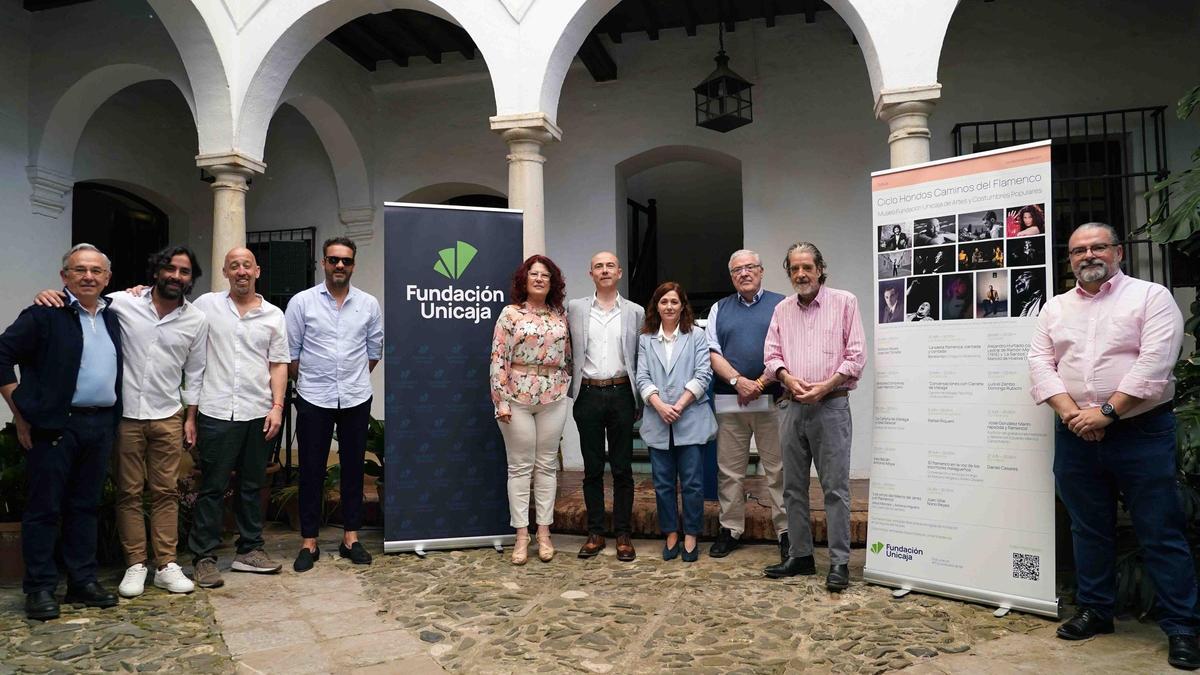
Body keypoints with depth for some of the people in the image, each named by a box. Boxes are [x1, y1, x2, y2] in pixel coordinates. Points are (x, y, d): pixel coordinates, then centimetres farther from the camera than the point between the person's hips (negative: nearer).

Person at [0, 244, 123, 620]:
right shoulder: (45, 314, -5)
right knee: (45, 508, 3)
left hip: (100, 426, 5)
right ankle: (40, 589, 12)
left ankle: (83, 581, 20)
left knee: (85, 506, 12)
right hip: (55, 426, -5)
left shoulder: (112, 319, 12)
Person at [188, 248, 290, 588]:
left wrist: (277, 406, -1)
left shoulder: (273, 315, 7)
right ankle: (204, 557, 11)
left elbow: (279, 365, 7)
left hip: (258, 414, 3)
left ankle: (250, 550, 22)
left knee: (252, 486, 12)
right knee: (212, 487, 2)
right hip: (217, 412, -2)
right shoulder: (206, 305, 1)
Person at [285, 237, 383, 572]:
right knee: (311, 471, 5)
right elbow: (290, 352, 1)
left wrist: (355, 379, 10)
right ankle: (309, 542, 14)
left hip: (356, 399, 2)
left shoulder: (369, 304, 3)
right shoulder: (302, 302, -3)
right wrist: (306, 383, 5)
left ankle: (351, 537, 20)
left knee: (353, 468, 9)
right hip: (314, 400, -2)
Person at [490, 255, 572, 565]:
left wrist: (566, 387, 7)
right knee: (520, 466, 3)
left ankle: (544, 533, 16)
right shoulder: (510, 313, -3)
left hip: (553, 398, 3)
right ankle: (521, 535, 10)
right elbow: (498, 358, -6)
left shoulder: (560, 315, 7)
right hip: (517, 397, -3)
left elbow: (568, 356, 13)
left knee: (547, 465, 7)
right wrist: (500, 400, -11)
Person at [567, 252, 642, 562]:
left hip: (621, 393, 0)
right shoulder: (575, 308, 6)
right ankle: (595, 533, 17)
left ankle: (623, 534, 14)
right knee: (592, 468, 7)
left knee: (622, 468, 5)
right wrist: (573, 381, 4)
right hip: (588, 394, 0)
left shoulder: (635, 312, 6)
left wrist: (639, 401, 4)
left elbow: (641, 359, 7)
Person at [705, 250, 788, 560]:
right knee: (729, 470, 7)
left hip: (772, 399, -2)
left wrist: (761, 383, -12)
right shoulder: (719, 309, 14)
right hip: (729, 401, 3)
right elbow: (713, 352, 6)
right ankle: (730, 529, 17)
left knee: (779, 469, 0)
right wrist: (738, 380, -10)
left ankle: (785, 531, 8)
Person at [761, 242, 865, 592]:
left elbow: (856, 354, -5)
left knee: (835, 487, -4)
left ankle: (839, 563, 3)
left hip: (831, 405, -5)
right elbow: (771, 354, 9)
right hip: (793, 408, 5)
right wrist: (788, 378, -10)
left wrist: (825, 386, -15)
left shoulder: (844, 302, 0)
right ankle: (800, 556, 21)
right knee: (793, 487, 10)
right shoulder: (782, 310, 12)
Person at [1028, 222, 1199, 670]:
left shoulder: (1151, 297, -2)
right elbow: (1040, 363, 3)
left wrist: (1106, 412, -17)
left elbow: (1154, 362, -13)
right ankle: (1095, 610, 25)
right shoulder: (1055, 308, 12)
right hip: (1075, 434, 4)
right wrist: (1072, 414, -11)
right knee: (1088, 528, 13)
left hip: (1141, 432, -4)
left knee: (1160, 532, 0)